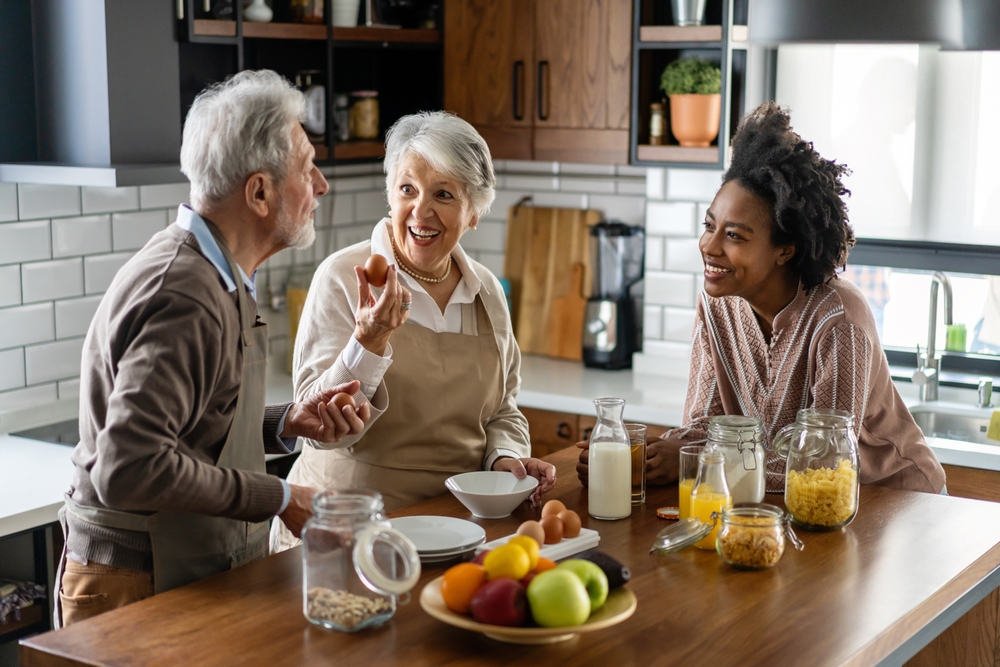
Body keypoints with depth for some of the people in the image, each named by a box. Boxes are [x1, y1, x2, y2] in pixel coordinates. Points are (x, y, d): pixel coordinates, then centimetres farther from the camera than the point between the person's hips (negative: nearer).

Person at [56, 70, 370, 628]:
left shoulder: (219, 280, 11)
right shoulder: (186, 298, -22)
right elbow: (129, 467, -30)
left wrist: (287, 423, 1)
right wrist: (278, 499, -21)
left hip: (192, 575, 9)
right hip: (137, 588, -9)